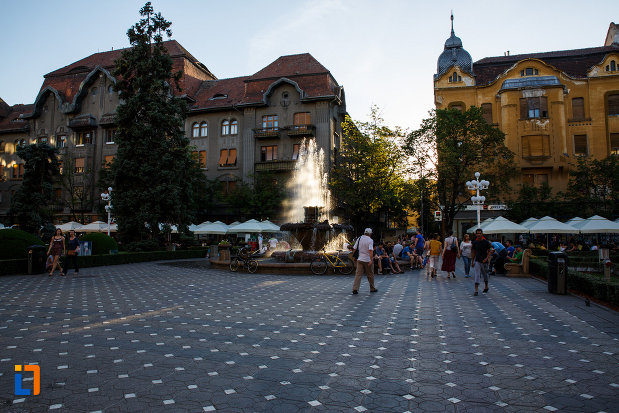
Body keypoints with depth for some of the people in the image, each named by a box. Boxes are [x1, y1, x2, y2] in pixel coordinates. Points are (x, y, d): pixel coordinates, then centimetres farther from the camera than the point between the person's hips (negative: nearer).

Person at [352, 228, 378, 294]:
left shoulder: (359, 238, 5)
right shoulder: (370, 240, -10)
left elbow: (355, 248, 9)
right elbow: (370, 250, -22)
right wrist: (371, 260, -25)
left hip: (360, 259, 4)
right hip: (367, 260, -4)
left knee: (358, 274, 0)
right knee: (370, 275, 11)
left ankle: (355, 289, -10)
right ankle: (372, 288, 24)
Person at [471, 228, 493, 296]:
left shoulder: (486, 242, -4)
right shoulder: (475, 242, 3)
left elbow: (490, 251, -3)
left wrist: (486, 258, -17)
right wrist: (472, 261, 10)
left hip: (484, 261, -1)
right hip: (477, 261, 1)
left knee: (485, 275, 14)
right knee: (477, 275, -6)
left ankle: (486, 287, 37)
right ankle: (476, 291, -9)